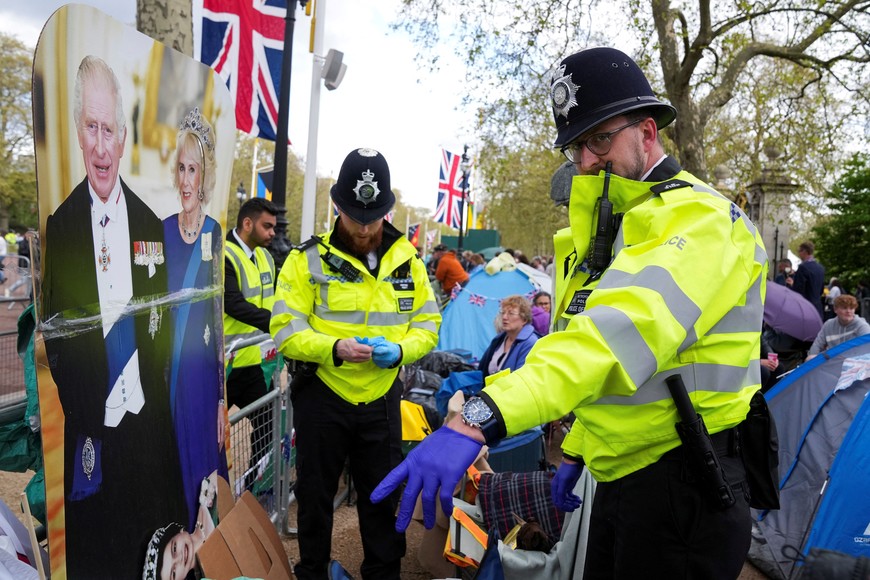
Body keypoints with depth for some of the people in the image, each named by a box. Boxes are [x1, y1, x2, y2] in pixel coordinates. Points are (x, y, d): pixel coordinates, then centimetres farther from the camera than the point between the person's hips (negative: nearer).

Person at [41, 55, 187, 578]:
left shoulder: (151, 225, 3)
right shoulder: (60, 224, -1)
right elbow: (53, 331, 1)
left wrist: (146, 389, -4)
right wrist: (84, 416, -6)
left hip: (149, 422, 1)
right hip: (88, 426, -1)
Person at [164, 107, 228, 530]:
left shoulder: (214, 235, -7)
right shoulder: (163, 231, 5)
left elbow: (221, 320, -7)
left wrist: (223, 400, -8)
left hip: (204, 373, -4)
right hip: (169, 374, 4)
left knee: (204, 466, 8)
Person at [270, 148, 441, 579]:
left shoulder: (407, 261, 2)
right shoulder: (308, 260, -8)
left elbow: (428, 324, 4)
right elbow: (286, 330, -11)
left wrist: (400, 350, -16)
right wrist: (334, 348, -28)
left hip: (382, 400, 2)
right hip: (321, 397, -2)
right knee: (316, 495, 16)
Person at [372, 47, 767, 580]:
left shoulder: (700, 219, -18)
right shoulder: (620, 228, 14)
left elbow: (617, 332, -37)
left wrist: (477, 420, -46)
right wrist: (575, 449, 19)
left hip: (679, 486, -9)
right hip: (621, 477, 9)